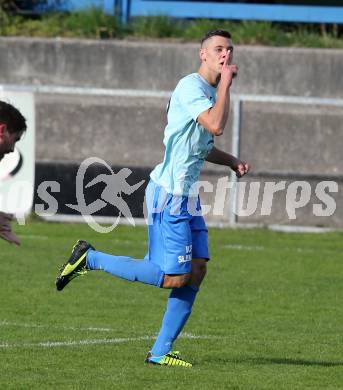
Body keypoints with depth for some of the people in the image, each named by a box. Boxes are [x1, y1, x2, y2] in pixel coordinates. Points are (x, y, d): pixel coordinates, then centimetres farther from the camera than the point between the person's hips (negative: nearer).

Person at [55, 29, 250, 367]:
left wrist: (231, 161, 16)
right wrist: (226, 81, -21)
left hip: (188, 196, 10)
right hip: (169, 193, -10)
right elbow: (216, 125, -30)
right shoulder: (191, 86, -14)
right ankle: (90, 258, 1)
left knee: (197, 270, 3)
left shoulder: (212, 91, 16)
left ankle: (161, 352, 7)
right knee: (174, 276, -10)